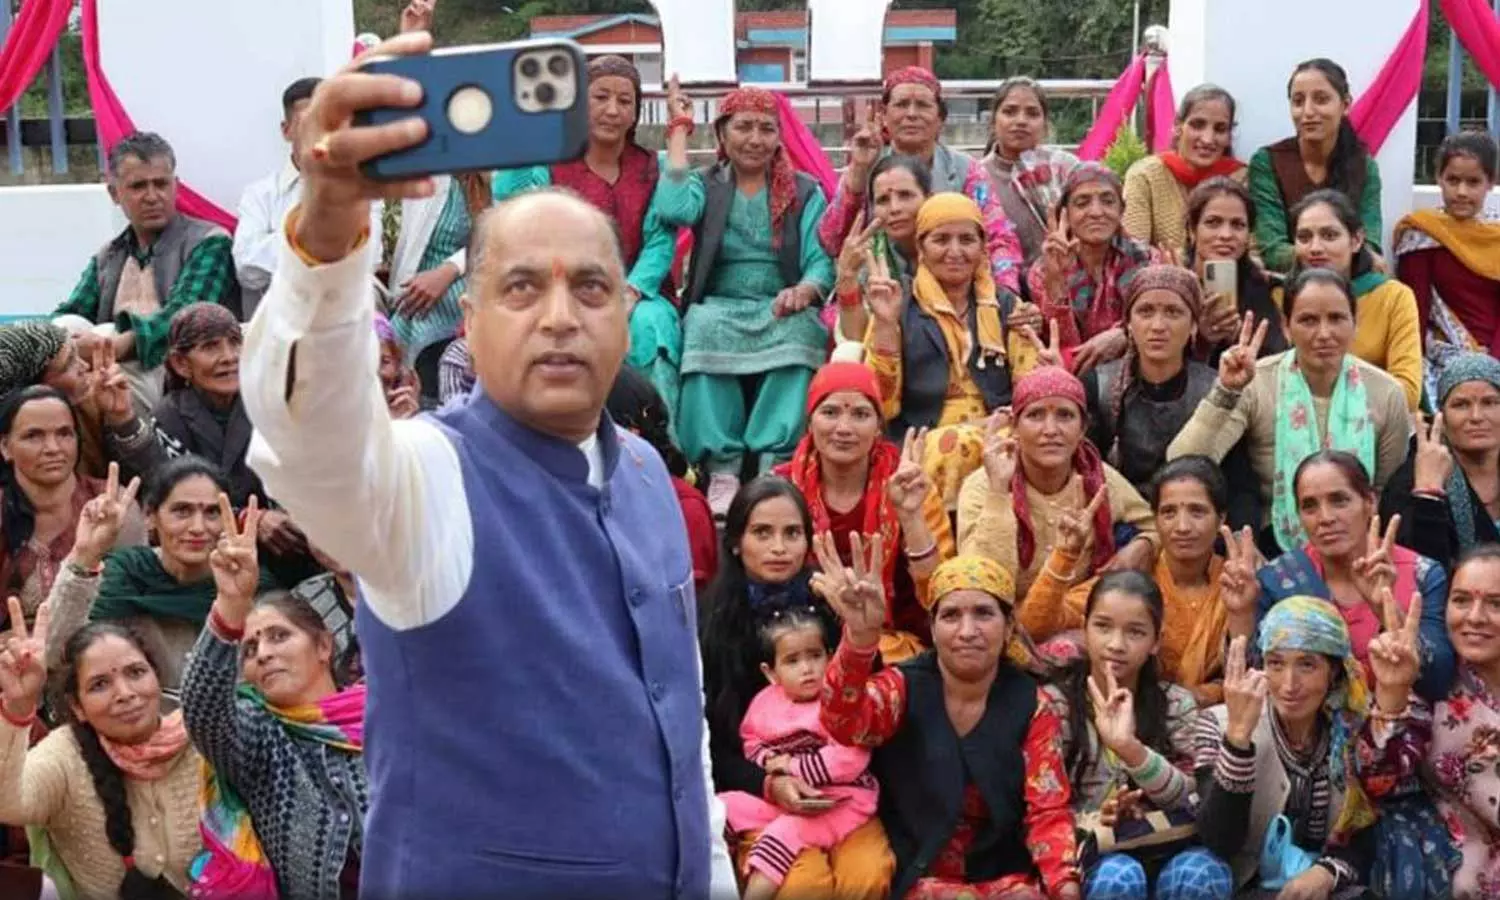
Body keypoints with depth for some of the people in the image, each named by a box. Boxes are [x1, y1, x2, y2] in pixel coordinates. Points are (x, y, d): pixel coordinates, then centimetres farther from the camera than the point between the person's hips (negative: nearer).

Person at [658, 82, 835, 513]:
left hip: (783, 312, 0)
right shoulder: (705, 186, 14)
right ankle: (721, 472, -34)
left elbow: (822, 261, 3)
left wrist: (804, 291, -22)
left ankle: (776, 468, -35)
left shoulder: (805, 192, 15)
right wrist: (679, 131, -1)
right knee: (706, 329, -36)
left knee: (800, 331, -35)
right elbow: (675, 208, -11)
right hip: (720, 310, 0)